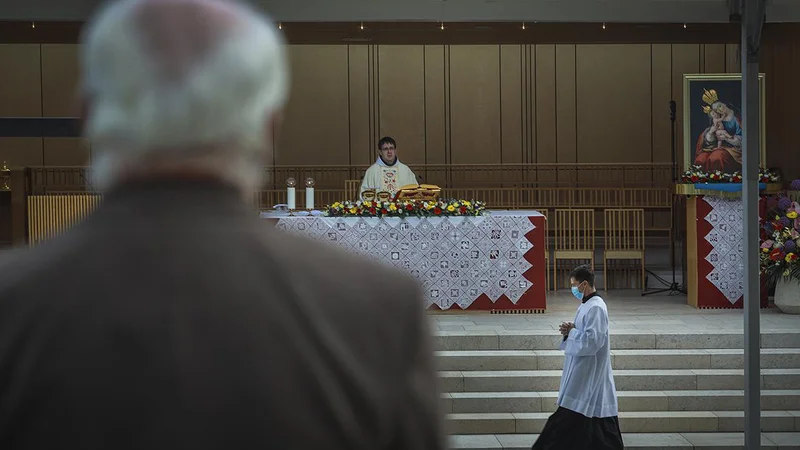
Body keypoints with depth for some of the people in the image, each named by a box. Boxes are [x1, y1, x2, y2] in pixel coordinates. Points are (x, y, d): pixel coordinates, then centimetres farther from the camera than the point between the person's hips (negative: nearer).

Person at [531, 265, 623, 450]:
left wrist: (571, 331, -13)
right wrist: (571, 330, 1)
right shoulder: (587, 305, 12)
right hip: (584, 372, 10)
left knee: (571, 417, -5)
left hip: (589, 373, -10)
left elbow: (592, 340, -26)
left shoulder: (595, 308, -19)